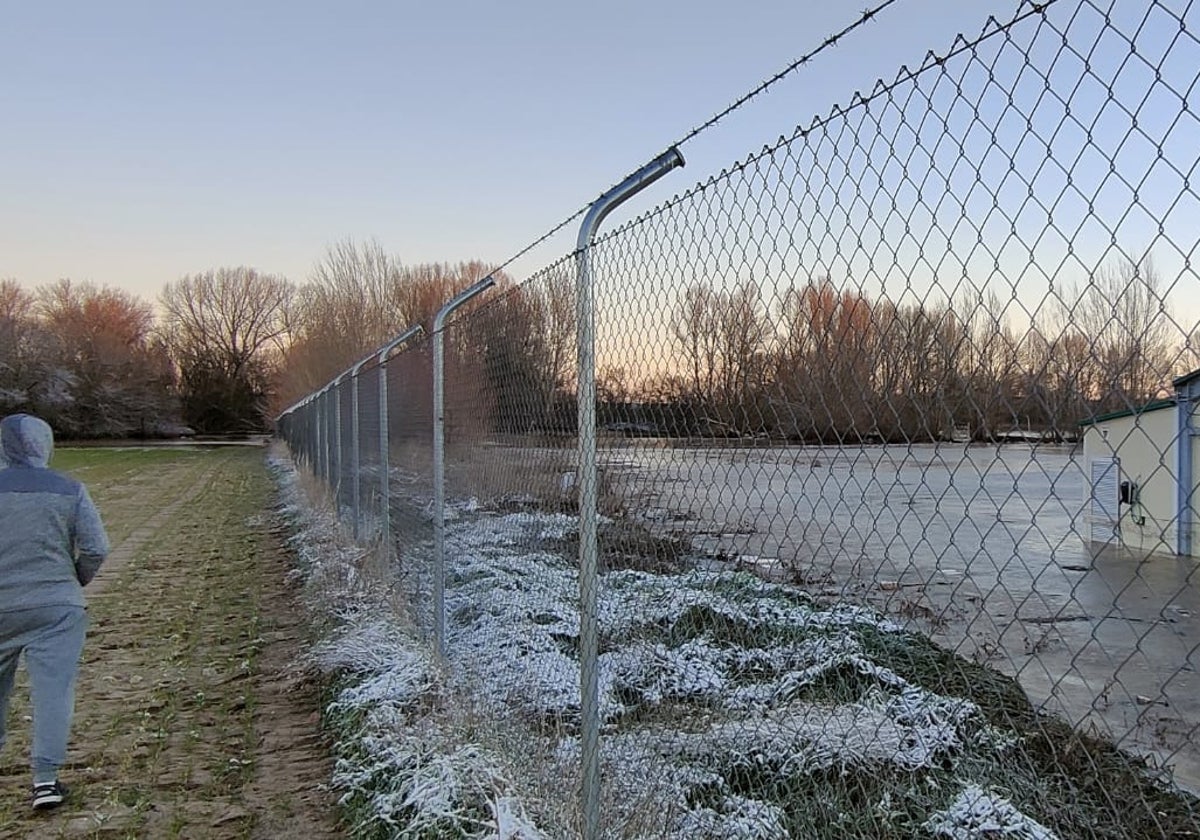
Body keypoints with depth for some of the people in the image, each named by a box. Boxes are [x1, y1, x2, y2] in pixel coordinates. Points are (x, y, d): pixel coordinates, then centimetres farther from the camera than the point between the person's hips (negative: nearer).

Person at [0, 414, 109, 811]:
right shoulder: (69, 490, -4)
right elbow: (96, 548, -6)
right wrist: (77, 581, 12)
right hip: (56, 607, -2)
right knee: (53, 689, 1)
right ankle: (46, 778, -1)